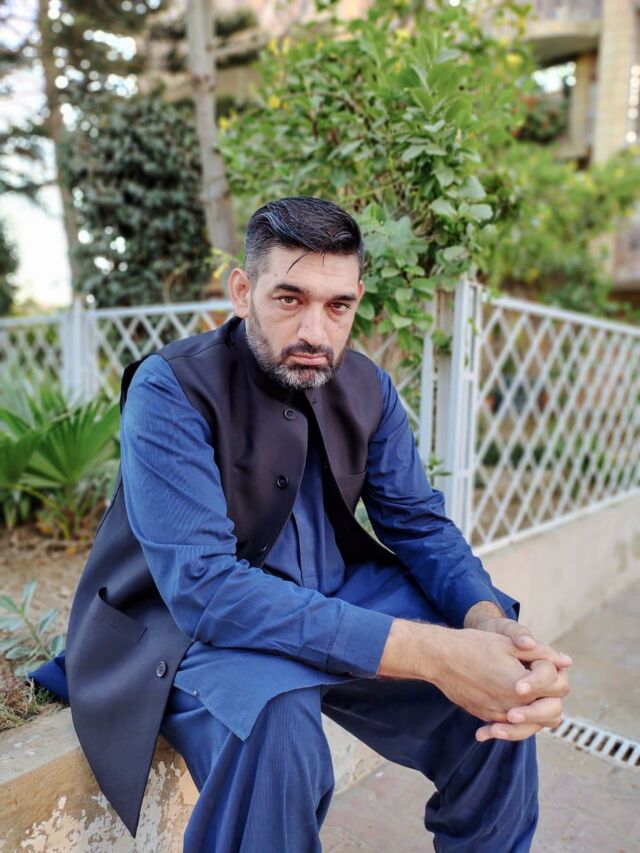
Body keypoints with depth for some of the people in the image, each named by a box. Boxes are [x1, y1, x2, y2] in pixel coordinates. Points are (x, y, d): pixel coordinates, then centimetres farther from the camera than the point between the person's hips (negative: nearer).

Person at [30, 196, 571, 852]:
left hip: (334, 597, 6)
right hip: (189, 619, -5)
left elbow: (419, 522, 0)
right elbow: (203, 585, -30)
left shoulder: (367, 388, -2)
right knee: (274, 719, -36)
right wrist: (426, 651, -36)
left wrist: (489, 621, -24)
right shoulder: (169, 390, -21)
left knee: (505, 684, -7)